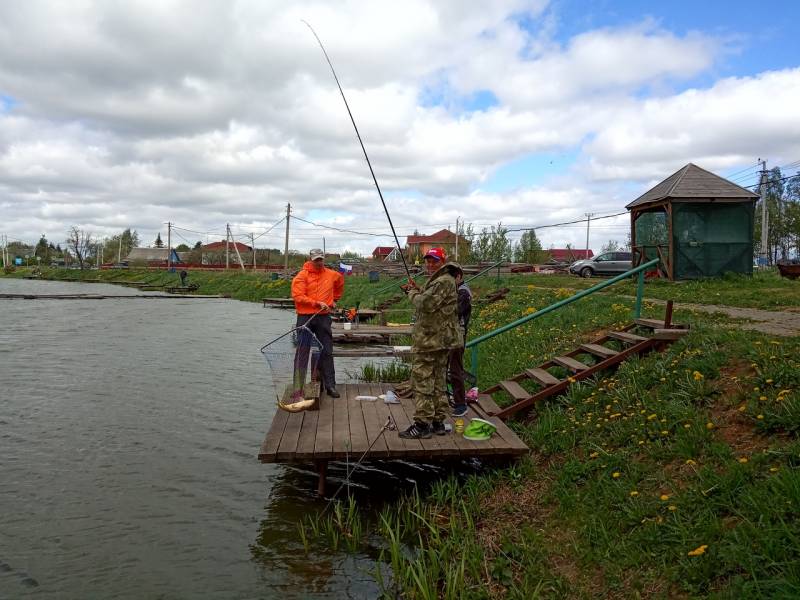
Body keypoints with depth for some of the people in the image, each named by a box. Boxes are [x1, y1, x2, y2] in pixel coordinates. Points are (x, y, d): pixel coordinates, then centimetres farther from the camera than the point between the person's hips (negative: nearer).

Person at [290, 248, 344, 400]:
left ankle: (330, 385, 10)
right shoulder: (302, 275, -4)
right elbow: (298, 296, -13)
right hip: (305, 317, -3)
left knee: (327, 352, 5)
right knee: (302, 353, 0)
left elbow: (340, 283, 32)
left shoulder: (332, 275, 9)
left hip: (324, 317, 3)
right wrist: (317, 303, -19)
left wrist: (334, 299, 27)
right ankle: (298, 386, 5)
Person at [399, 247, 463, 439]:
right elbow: (429, 303, 23)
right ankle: (438, 422, 22)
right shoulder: (440, 280, 20)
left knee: (422, 381, -7)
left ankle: (422, 424, -4)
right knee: (438, 381, 14)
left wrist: (412, 293, -6)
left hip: (430, 340, -11)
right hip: (441, 340, 11)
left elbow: (427, 304, -24)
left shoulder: (444, 281, -15)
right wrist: (416, 290, 8)